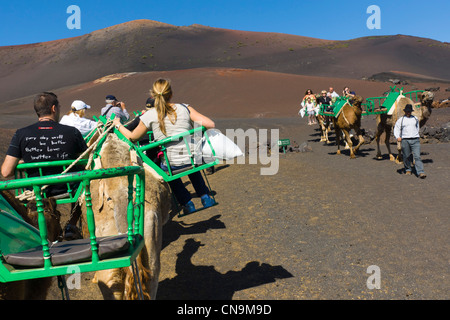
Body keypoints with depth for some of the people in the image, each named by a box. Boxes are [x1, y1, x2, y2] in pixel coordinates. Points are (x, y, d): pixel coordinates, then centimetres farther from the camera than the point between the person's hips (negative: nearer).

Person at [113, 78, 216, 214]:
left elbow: (132, 137, 13)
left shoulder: (149, 115, -2)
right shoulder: (184, 108, 0)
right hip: (194, 159, 2)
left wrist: (118, 125, 31)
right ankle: (205, 197, 35)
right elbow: (210, 124, -5)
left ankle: (187, 203, 32)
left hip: (172, 165, -1)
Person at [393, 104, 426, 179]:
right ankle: (408, 170, 24)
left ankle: (420, 172, -15)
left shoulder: (415, 118, 16)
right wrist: (397, 137, -15)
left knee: (417, 156, -9)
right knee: (406, 157, 4)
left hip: (415, 140, 1)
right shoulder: (400, 120, 7)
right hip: (405, 140, -1)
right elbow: (396, 129, 2)